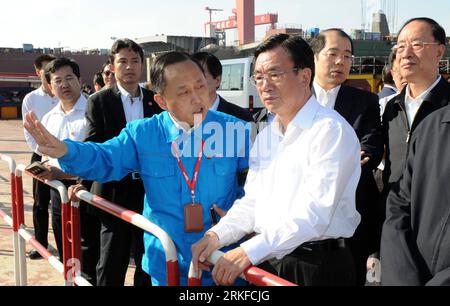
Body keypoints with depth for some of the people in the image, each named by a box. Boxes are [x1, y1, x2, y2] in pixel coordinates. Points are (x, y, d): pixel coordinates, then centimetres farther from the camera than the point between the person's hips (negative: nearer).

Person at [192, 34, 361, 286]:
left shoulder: (331, 130, -14)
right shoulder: (266, 136, 12)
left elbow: (315, 213, -23)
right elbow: (252, 202, 11)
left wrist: (250, 252, -27)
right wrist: (217, 235, -6)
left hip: (319, 267, -6)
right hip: (266, 264, 7)